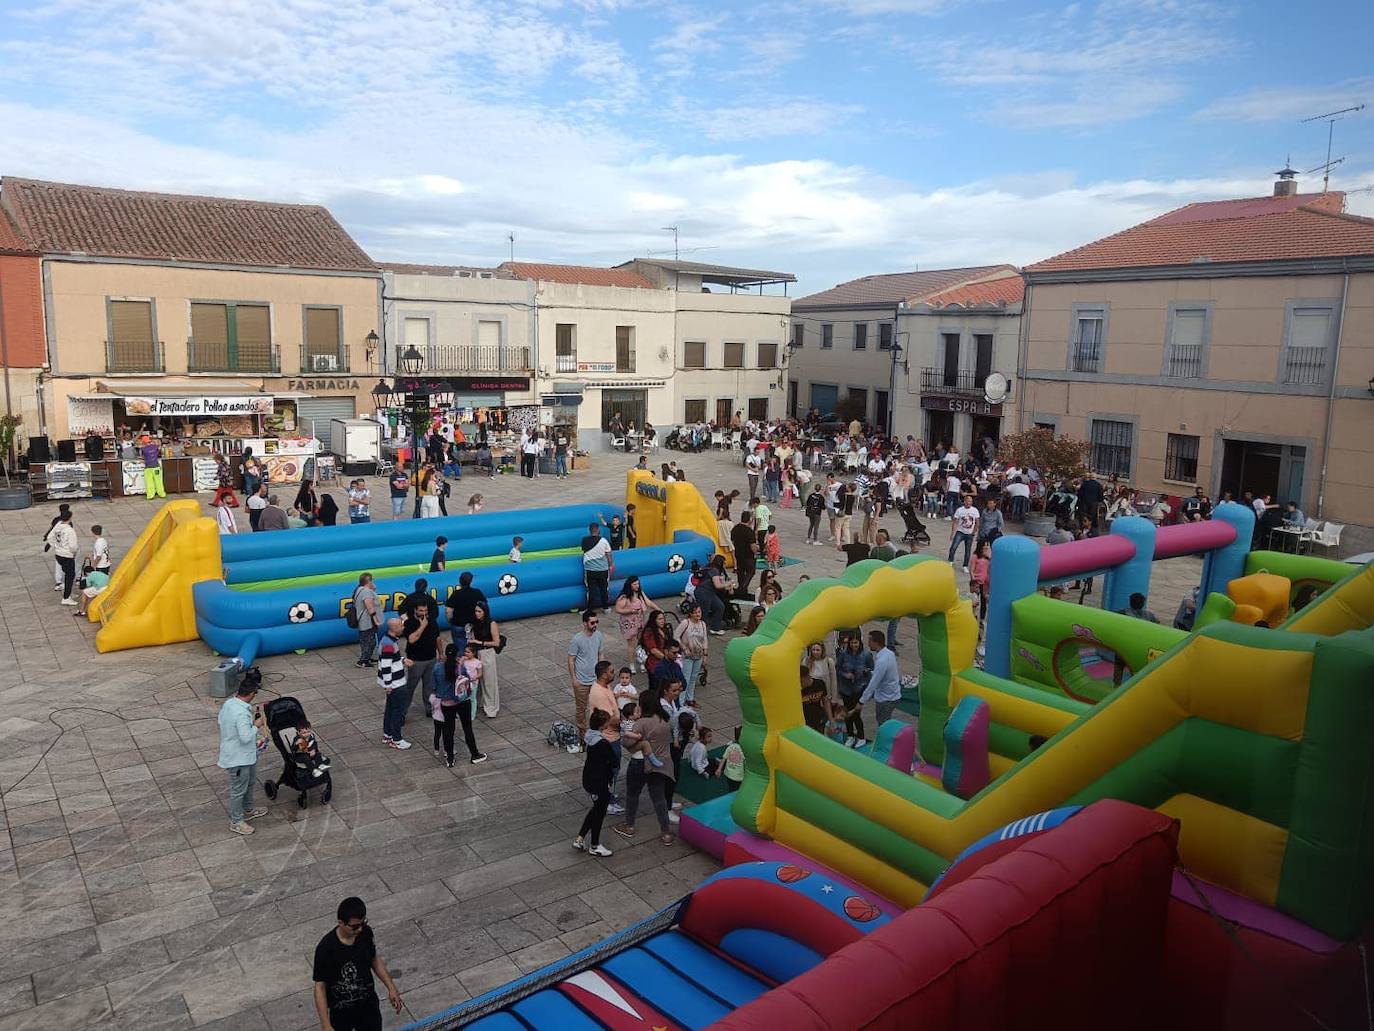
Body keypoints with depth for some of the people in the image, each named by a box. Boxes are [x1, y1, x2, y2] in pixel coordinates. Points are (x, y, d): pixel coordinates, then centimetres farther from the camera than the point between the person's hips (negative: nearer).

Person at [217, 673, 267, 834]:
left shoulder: (228, 702, -6)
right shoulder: (241, 713, -35)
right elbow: (246, 737, -33)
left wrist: (250, 714, 5)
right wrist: (256, 725, -18)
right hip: (238, 758, -10)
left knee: (249, 781, 28)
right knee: (239, 789, 10)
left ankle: (248, 810, 47)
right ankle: (236, 822, 28)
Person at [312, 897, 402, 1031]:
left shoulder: (366, 933, -16)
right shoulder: (326, 948, -29)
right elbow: (320, 987, -19)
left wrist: (391, 987, 1)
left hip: (369, 1005, 3)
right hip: (341, 1011, -3)